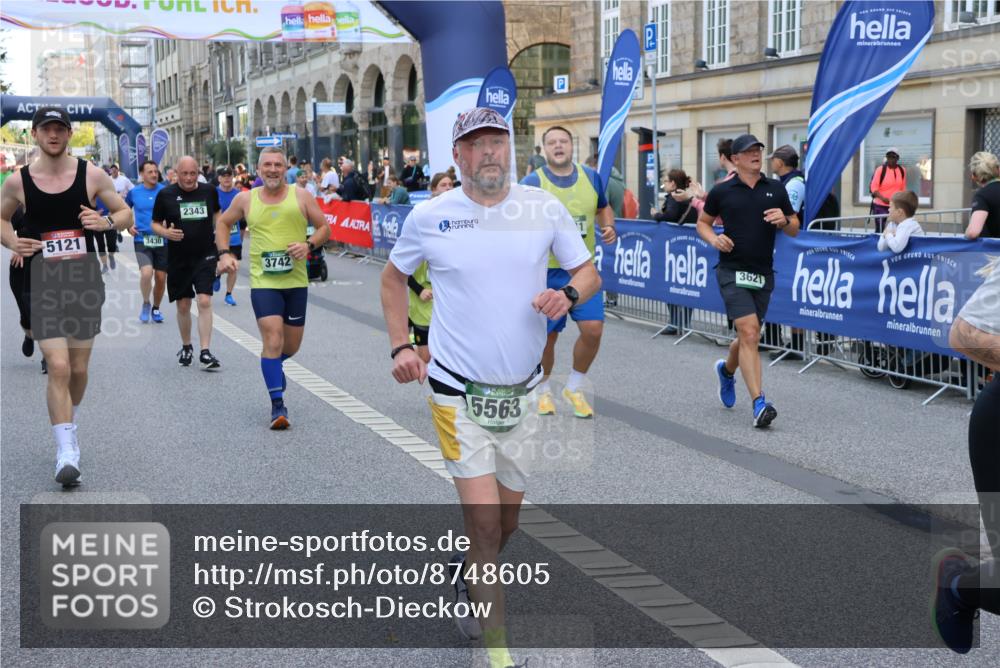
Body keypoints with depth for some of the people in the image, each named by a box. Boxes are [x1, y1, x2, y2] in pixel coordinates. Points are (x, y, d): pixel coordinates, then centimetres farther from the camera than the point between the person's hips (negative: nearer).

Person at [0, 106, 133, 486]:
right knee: (58, 367, -14)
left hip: (85, 279, 2)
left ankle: (68, 426, 39)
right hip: (42, 284, -2)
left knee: (79, 368, 11)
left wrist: (107, 222, -13)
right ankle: (66, 452, -10)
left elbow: (126, 213, 9)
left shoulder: (91, 175, 0)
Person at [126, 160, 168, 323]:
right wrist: (128, 226, 3)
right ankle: (146, 303, 4)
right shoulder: (134, 192, 1)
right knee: (146, 273, -21)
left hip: (162, 240, 1)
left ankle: (155, 308, 30)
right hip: (142, 239, -1)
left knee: (161, 278, 7)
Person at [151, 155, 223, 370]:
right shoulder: (166, 195, -3)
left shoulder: (209, 191, 1)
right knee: (183, 306, 9)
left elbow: (216, 214, 18)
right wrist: (166, 232, -18)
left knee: (204, 302, -13)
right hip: (178, 258, 0)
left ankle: (205, 351, -11)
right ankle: (186, 347, 29)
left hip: (205, 256, 0)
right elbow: (155, 224, 5)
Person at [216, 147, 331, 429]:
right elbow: (222, 223, 18)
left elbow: (324, 227, 5)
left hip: (296, 281, 2)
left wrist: (309, 245, -14)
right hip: (263, 282, -2)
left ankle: (273, 365, 48)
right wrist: (225, 253, 3)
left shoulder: (301, 196, 1)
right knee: (273, 339, -14)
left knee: (292, 345, 12)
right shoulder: (246, 199, 3)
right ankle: (277, 405, -7)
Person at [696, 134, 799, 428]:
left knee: (749, 339, 14)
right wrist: (713, 239, -7)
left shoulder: (776, 189, 8)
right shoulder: (722, 191, 1)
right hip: (733, 271, -4)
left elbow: (794, 229, 12)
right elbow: (703, 222, 13)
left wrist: (784, 220, -10)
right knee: (749, 333, -17)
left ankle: (727, 369, 47)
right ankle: (759, 404, -19)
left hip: (763, 273, 4)